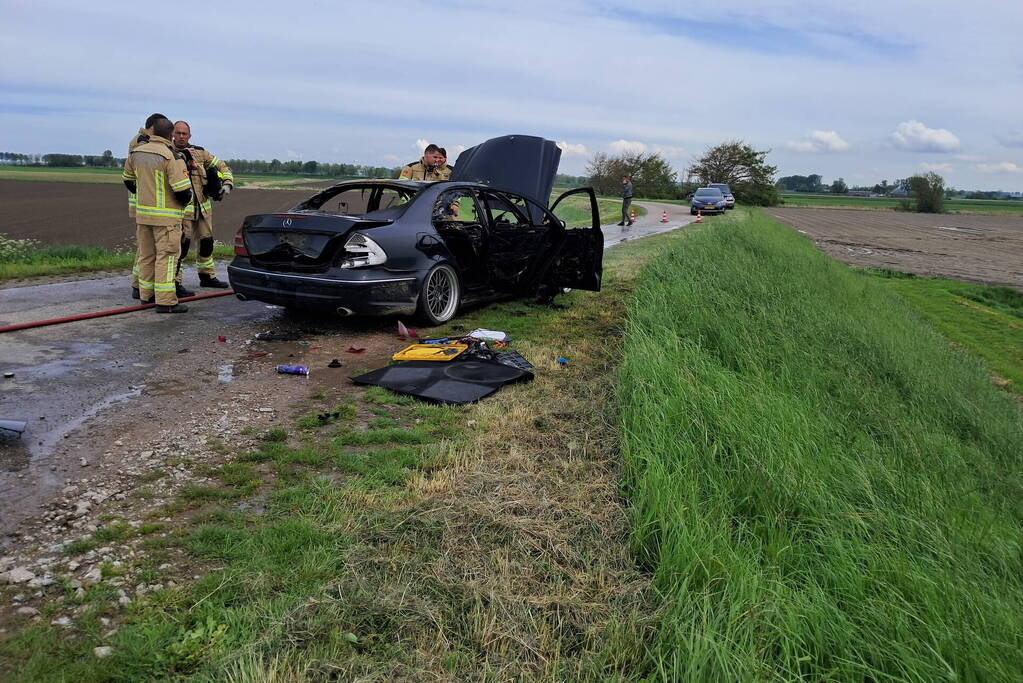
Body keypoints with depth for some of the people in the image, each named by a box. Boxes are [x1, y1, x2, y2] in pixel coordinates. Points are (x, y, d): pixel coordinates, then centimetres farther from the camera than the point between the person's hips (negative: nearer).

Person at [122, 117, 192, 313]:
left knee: (146, 255, 16)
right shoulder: (172, 157, -16)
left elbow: (127, 179, 20)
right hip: (166, 216, -7)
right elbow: (182, 190, -19)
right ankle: (165, 301, -6)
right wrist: (186, 200, 2)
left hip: (142, 213, 7)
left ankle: (146, 294, 26)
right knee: (166, 256, -4)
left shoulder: (136, 152, 7)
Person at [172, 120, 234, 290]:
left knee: (206, 242, 16)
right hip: (182, 208, -6)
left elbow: (222, 167, 17)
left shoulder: (200, 153, 9)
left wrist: (227, 183, 2)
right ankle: (174, 282, -7)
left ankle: (207, 276, 33)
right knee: (181, 244, -13)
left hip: (203, 207, 6)